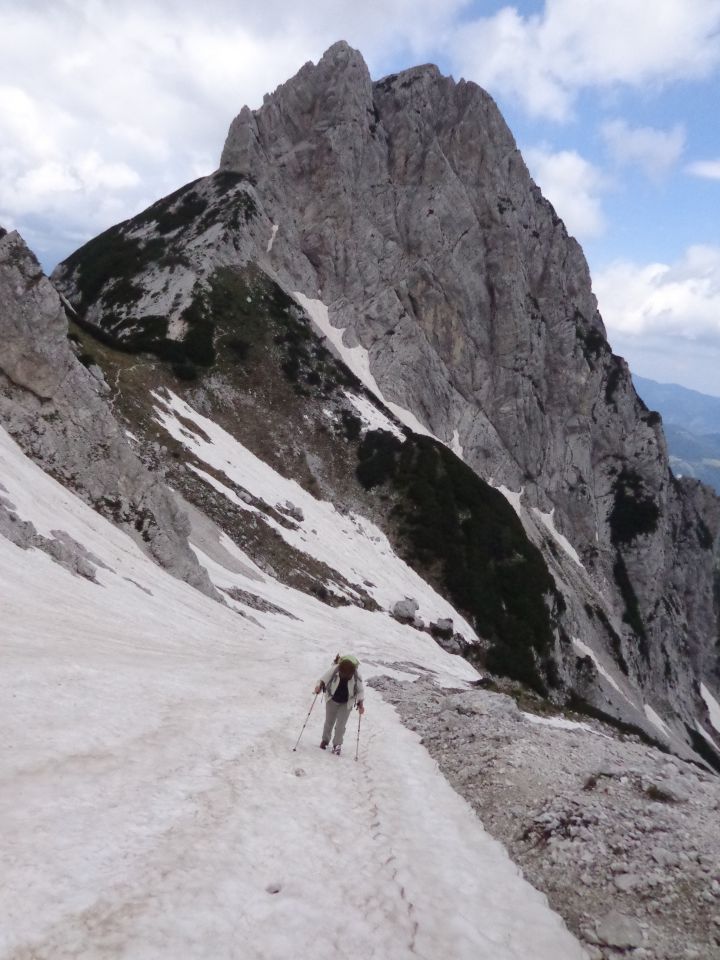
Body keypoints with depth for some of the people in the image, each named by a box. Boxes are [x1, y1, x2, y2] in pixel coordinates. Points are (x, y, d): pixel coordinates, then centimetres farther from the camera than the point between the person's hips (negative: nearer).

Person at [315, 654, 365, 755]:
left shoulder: (356, 675, -26)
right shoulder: (334, 669, -29)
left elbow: (360, 690, -11)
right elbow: (324, 679, -12)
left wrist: (360, 704, -17)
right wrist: (319, 686, -29)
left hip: (346, 703, -1)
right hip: (332, 700, 1)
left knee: (341, 725, -3)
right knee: (329, 722, 14)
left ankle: (337, 745, 17)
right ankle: (325, 740, 39)